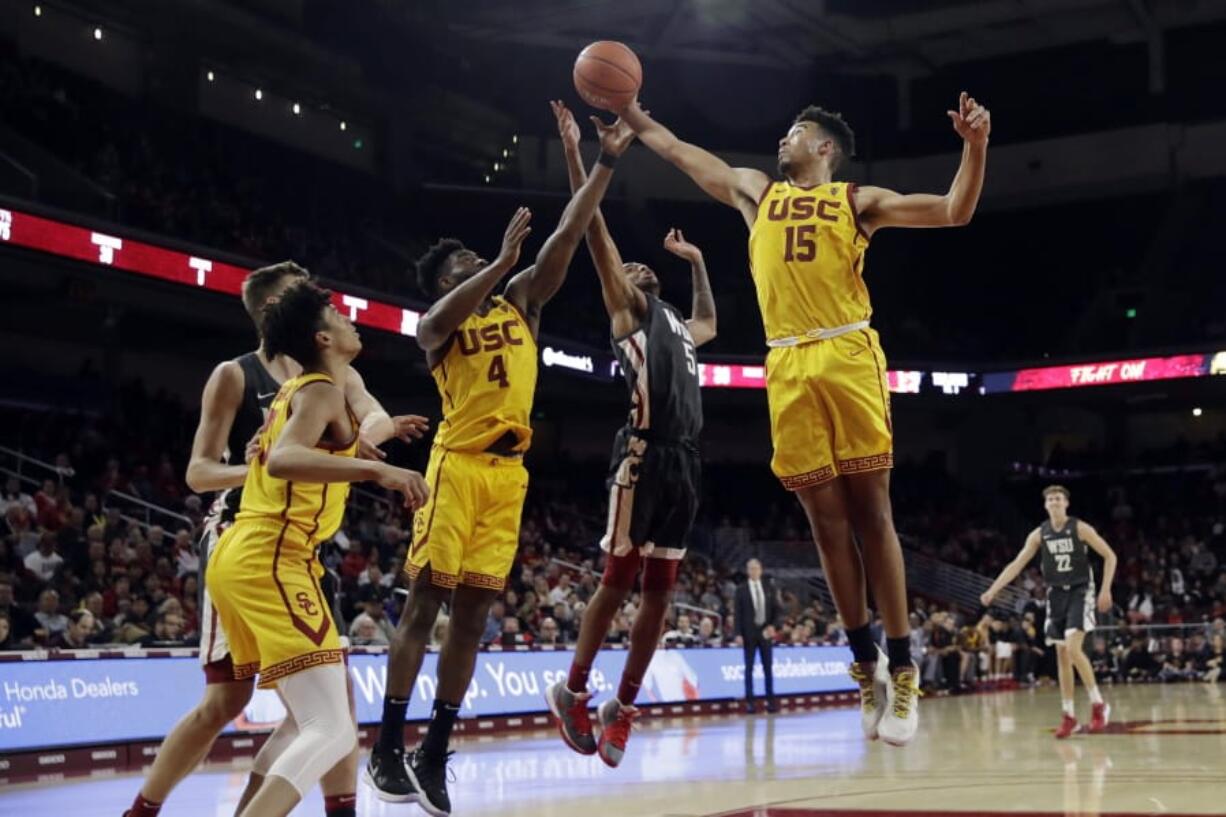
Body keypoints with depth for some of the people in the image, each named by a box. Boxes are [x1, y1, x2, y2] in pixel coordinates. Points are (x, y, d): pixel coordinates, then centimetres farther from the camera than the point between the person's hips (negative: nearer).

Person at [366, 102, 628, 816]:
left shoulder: (520, 302, 17)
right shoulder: (436, 324, 3)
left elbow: (566, 239, 9)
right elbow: (440, 324, -22)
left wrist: (606, 165, 2)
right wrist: (502, 261, -25)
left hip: (509, 471, 5)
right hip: (458, 464, -5)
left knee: (474, 613, 5)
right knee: (426, 603, -6)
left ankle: (436, 755, 10)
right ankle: (388, 750, -2)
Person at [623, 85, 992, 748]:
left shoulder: (857, 200, 13)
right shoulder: (756, 193, 23)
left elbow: (954, 212, 6)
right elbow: (679, 151, 32)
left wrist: (974, 144, -6)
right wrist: (635, 119, 35)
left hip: (848, 358, -3)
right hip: (788, 368, 3)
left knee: (870, 512, -5)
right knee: (826, 522, 2)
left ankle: (903, 670, -2)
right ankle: (866, 668, 10)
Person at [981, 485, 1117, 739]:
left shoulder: (1080, 528, -7)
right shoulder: (1039, 534, 3)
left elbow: (1109, 556, -4)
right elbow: (1016, 564, 3)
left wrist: (1106, 589, -12)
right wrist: (992, 590, -5)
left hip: (1080, 592, -5)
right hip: (1056, 594, 5)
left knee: (1073, 649, -20)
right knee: (1061, 656, 5)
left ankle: (1098, 704, -5)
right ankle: (1069, 715, 12)